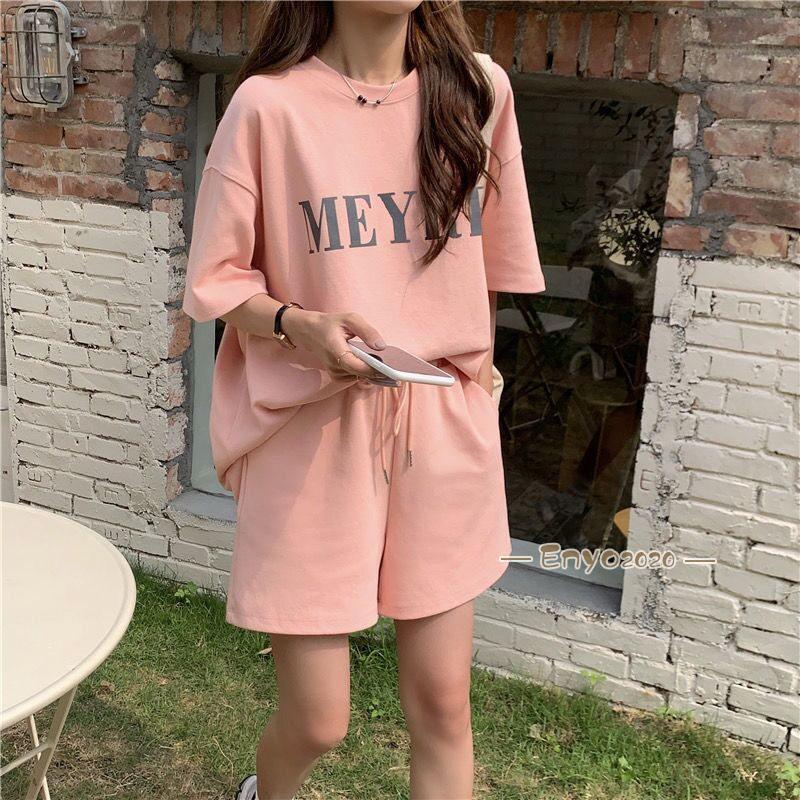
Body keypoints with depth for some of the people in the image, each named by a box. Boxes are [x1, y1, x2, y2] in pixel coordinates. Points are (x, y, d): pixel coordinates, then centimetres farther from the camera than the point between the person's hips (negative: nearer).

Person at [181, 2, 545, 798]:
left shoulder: (476, 92, 3)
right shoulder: (269, 104, -8)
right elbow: (218, 282, -3)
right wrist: (299, 326, -21)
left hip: (444, 431, 3)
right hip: (312, 434, -3)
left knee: (442, 704, 9)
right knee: (315, 721, 7)